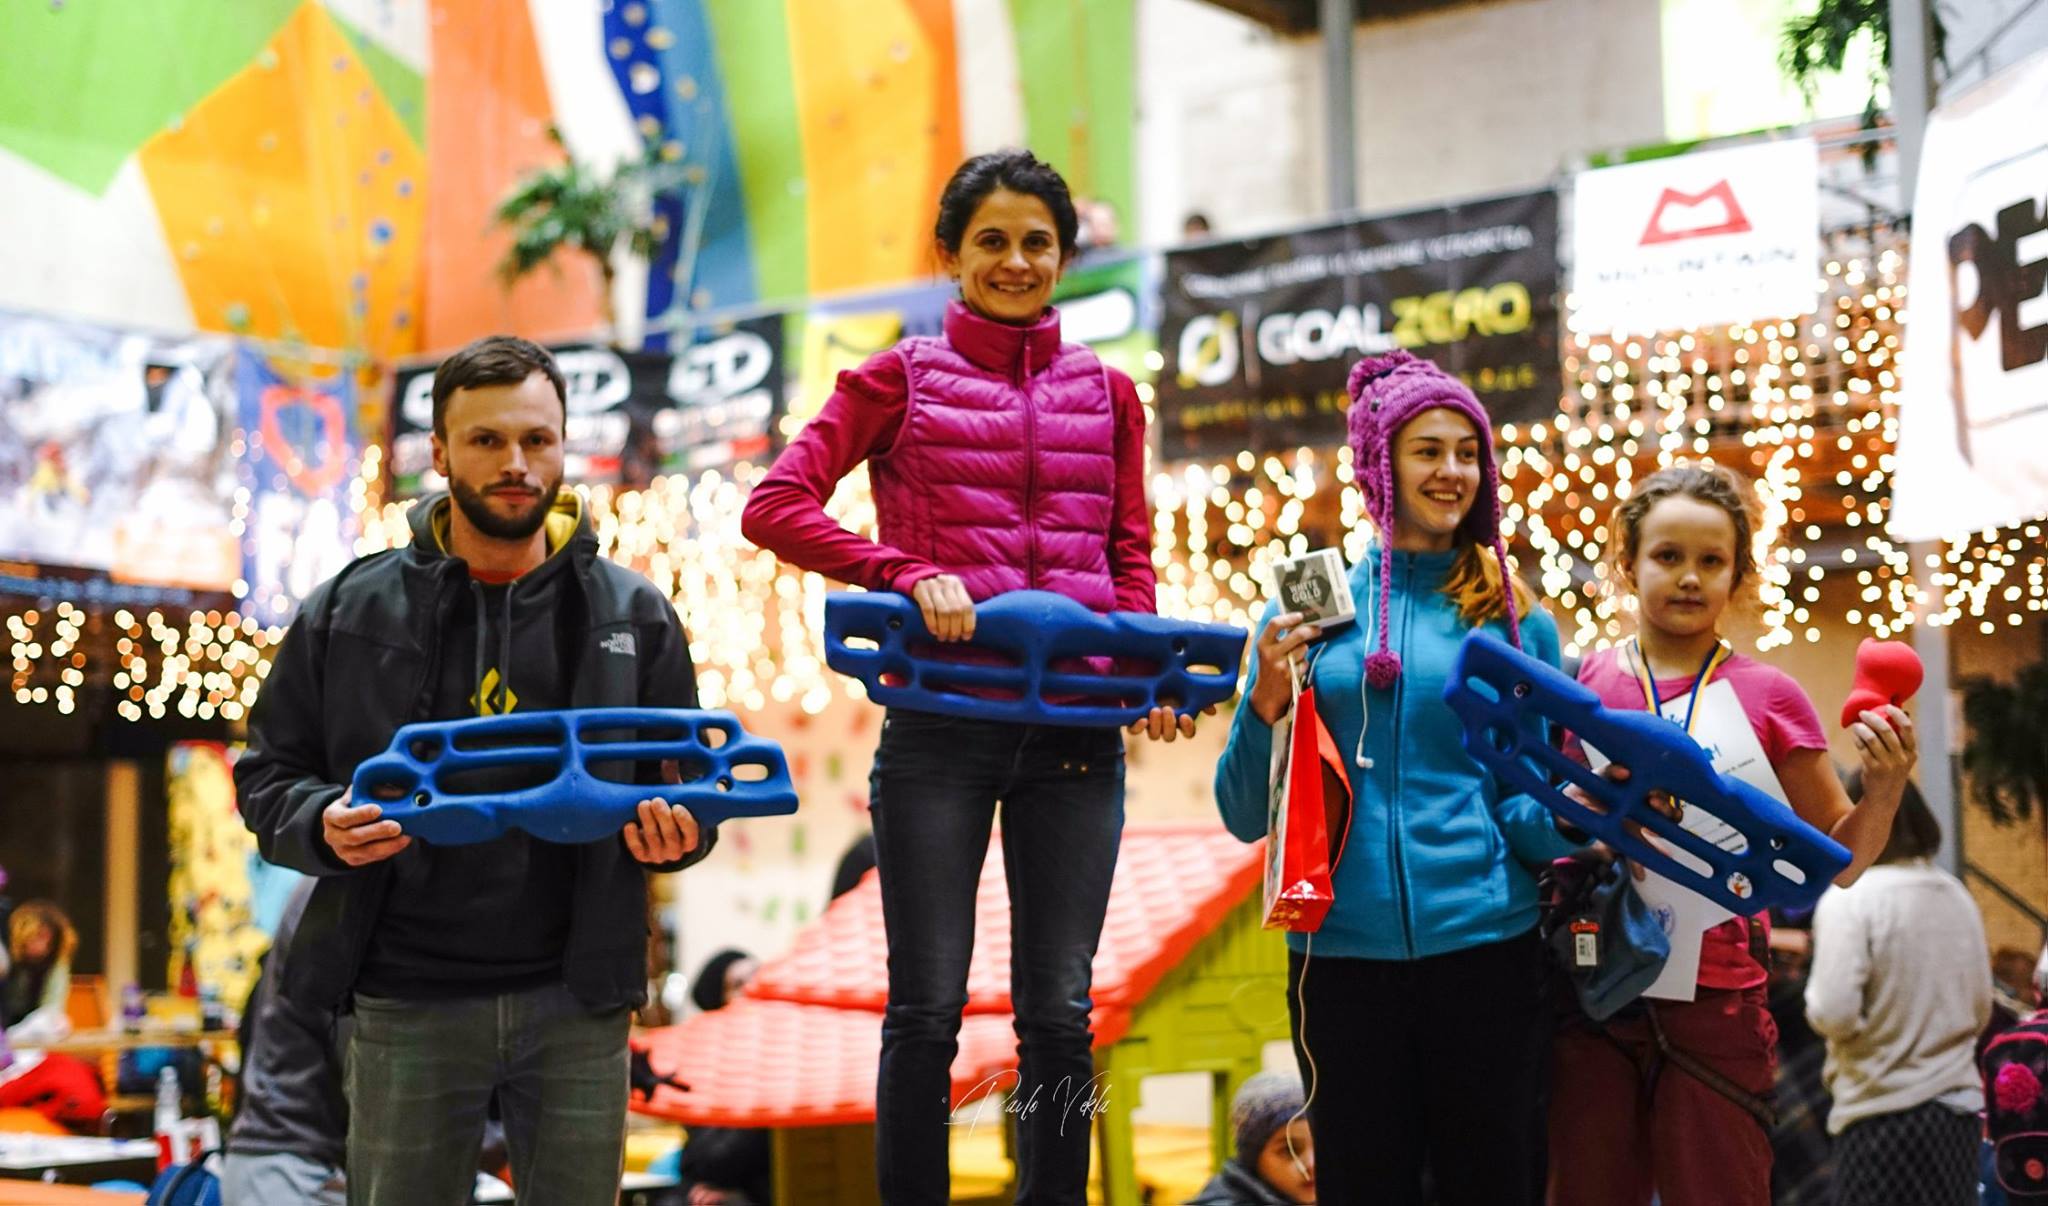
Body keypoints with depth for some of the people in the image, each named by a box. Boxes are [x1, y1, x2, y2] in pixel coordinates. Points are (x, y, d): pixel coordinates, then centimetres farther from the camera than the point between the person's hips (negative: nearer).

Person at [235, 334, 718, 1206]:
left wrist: (673, 832, -11)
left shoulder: (634, 616, 6)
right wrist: (323, 825, -14)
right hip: (406, 1005, -1)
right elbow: (269, 776, 7)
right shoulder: (349, 611, 3)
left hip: (576, 1002, 1)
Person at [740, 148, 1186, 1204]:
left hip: (1075, 727, 3)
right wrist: (907, 573, -17)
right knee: (927, 1008, 0)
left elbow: (1130, 554, 15)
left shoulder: (1106, 392, 15)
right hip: (939, 726, -2)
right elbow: (775, 506, -4)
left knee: (1059, 1013, 5)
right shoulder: (900, 380, 6)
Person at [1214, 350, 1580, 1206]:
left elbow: (1527, 806, 7)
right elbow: (1246, 816, 5)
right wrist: (1265, 708, -12)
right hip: (1343, 954, 0)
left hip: (1484, 945, 0)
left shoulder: (1516, 621, 6)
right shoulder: (1308, 605, 5)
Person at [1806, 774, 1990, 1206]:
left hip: (1883, 1114, -6)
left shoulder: (1848, 898, -12)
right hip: (1958, 1107, 6)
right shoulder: (1956, 895, 7)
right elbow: (1981, 1011, 13)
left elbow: (1834, 1015, -17)